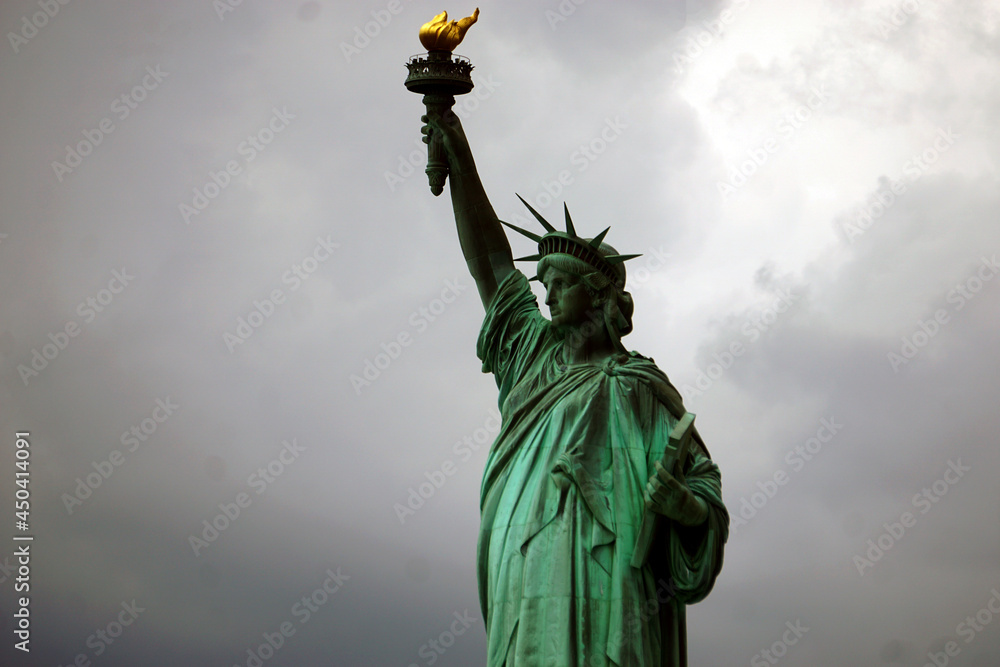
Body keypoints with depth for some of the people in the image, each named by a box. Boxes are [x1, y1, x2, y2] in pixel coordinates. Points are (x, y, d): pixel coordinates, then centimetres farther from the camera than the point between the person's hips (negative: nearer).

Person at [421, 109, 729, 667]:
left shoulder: (635, 385, 7)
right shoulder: (538, 356, 24)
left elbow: (703, 484, 4)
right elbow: (489, 260, 26)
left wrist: (681, 503, -20)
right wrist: (460, 160, 24)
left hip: (593, 585, -5)